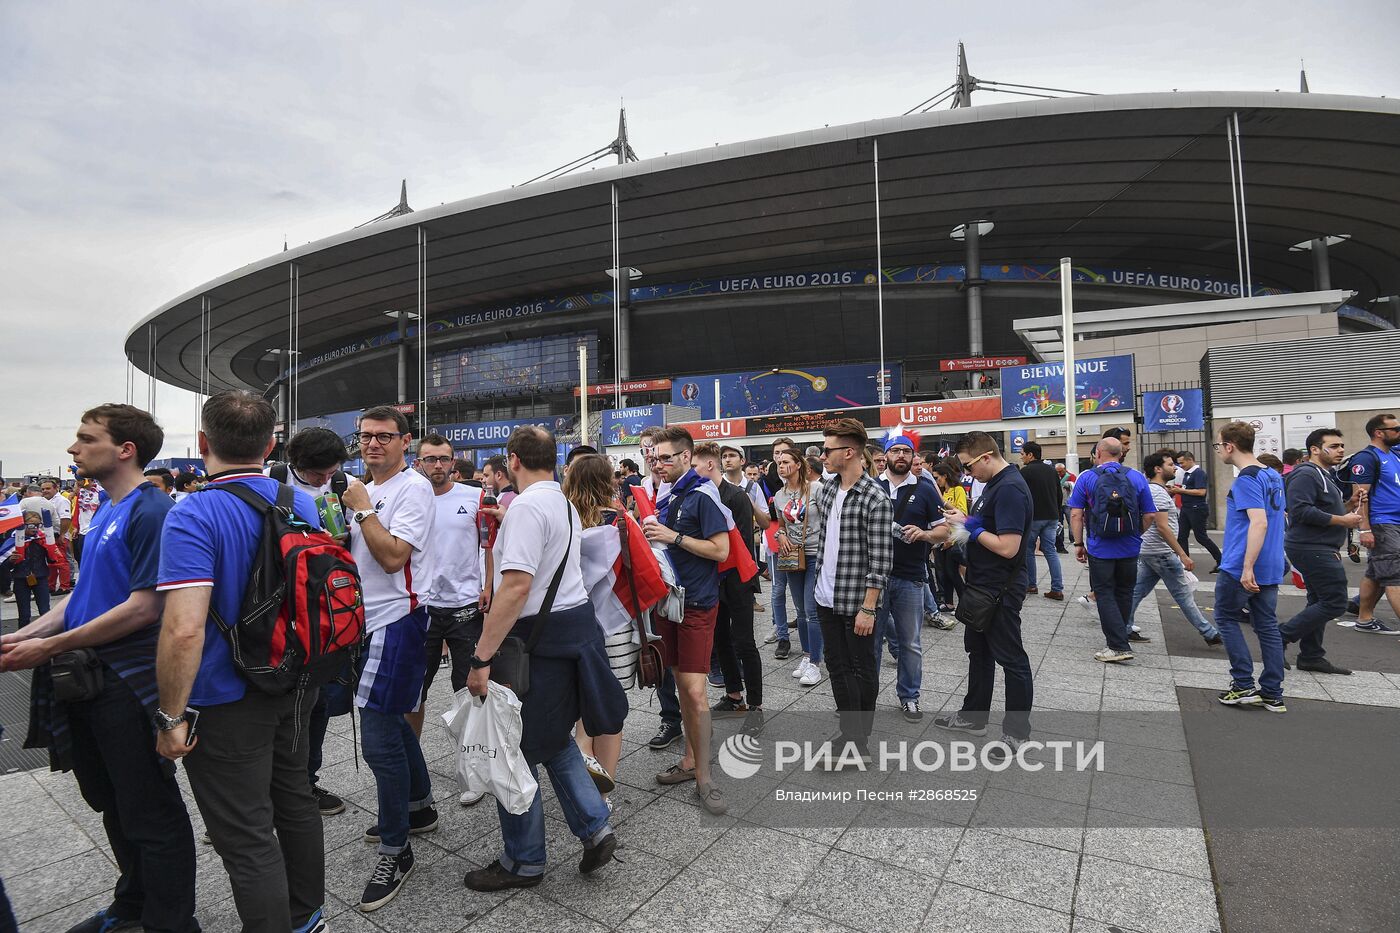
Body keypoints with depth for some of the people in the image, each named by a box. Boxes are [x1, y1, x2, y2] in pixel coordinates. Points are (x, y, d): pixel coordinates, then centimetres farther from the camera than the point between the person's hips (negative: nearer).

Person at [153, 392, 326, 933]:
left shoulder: (193, 517, -21)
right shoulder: (302, 504, 0)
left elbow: (184, 630, -27)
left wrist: (170, 718, -16)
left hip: (228, 704, -7)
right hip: (295, 686, 7)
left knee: (247, 839, 7)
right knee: (295, 802, 23)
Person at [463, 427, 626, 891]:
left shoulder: (526, 507, -18)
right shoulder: (566, 505, 11)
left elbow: (516, 586, -28)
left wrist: (481, 657, -25)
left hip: (540, 638, -9)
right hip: (577, 622, 9)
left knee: (514, 751, 8)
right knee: (554, 737, 24)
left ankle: (523, 862, 26)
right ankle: (595, 828, 23)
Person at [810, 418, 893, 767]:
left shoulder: (876, 499, -17)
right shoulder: (827, 489, 5)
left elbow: (880, 560, -18)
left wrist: (868, 607, -19)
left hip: (856, 603, -7)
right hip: (826, 597, 7)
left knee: (862, 671, 8)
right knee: (837, 668, 15)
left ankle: (860, 743, 21)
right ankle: (849, 734, 29)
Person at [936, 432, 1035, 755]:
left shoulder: (1010, 489, -24)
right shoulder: (993, 484, 8)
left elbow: (1007, 547, -28)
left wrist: (971, 527, -18)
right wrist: (965, 520, 0)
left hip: (1001, 589, -10)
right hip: (983, 584, 11)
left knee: (1011, 658, 5)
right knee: (978, 651, 20)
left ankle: (1017, 731, 20)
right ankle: (974, 716, 35)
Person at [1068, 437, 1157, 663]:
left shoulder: (1087, 478, -6)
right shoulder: (1137, 477, 1)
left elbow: (1076, 514, -8)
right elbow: (1149, 515, 3)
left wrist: (1079, 544, 0)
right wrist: (1135, 535, 17)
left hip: (1099, 549, -3)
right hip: (1130, 549, 3)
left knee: (1105, 594, 4)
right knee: (1124, 593, 19)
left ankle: (1119, 646, -2)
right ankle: (1120, 633, 33)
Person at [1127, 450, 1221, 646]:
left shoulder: (1151, 489, 14)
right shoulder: (1158, 492, -18)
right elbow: (1163, 527, -23)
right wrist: (1183, 555, -22)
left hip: (1146, 551, 10)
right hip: (1161, 552, -10)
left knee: (1137, 590, 9)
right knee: (1184, 593, 1)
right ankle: (1209, 633, 10)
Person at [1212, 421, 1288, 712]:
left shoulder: (1246, 479, -16)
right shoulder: (1273, 476, 13)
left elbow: (1259, 523, -25)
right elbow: (1274, 519, 20)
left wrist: (1247, 567, -26)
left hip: (1241, 568, -8)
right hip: (1270, 568, 8)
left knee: (1227, 619, 8)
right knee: (1267, 626, 11)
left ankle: (1244, 685, 8)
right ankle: (1273, 694, 15)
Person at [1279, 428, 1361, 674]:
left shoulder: (1326, 475, 19)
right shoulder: (1306, 474, -15)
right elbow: (1301, 511, -26)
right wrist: (1342, 520, -20)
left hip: (1320, 549, 11)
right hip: (1312, 549, -11)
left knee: (1320, 602, 14)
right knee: (1335, 603, -10)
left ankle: (1311, 656, 21)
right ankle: (1281, 637, -4)